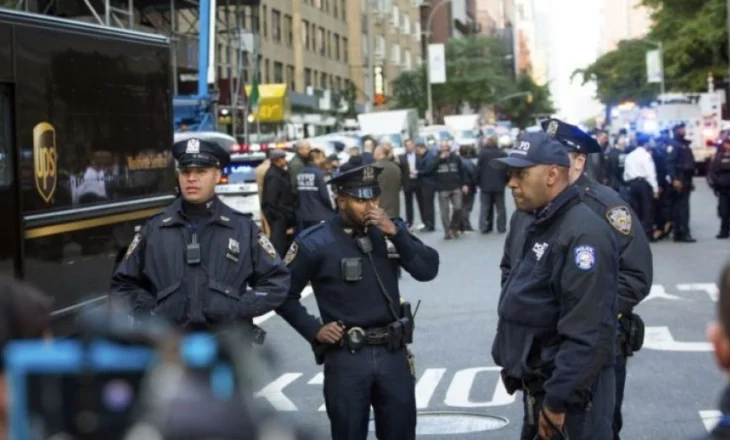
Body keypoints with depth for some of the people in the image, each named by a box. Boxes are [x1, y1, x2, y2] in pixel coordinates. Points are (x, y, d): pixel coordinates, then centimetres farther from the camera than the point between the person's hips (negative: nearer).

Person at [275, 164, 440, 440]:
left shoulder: (390, 230, 4)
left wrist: (395, 233, -16)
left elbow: (428, 270, -6)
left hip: (394, 353, 4)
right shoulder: (315, 243, -7)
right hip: (346, 358, -3)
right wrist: (314, 330, -7)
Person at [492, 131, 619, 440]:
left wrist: (558, 401, -24)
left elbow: (588, 332, -27)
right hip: (535, 382, 9)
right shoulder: (527, 222, 8)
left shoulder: (583, 233, -22)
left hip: (570, 392, -9)